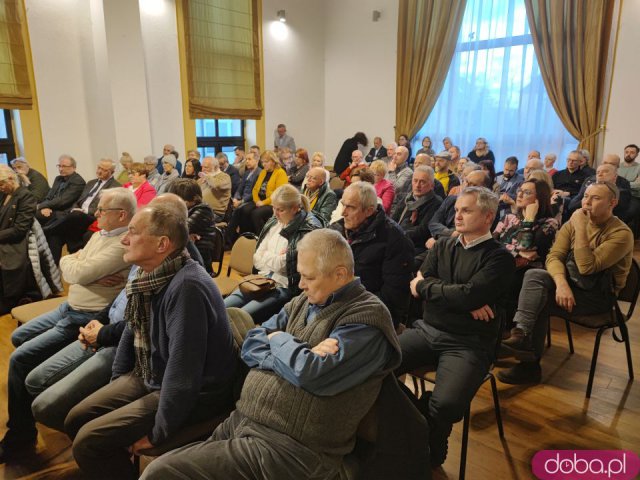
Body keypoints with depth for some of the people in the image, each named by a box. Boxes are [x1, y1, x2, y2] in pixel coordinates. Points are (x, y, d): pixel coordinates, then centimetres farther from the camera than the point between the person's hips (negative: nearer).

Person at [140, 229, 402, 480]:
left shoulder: (367, 317, -11)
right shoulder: (303, 302, 12)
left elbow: (313, 376, -23)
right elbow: (250, 346, 7)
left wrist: (279, 340, -6)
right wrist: (298, 354, -10)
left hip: (286, 447, -7)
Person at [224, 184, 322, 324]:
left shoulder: (309, 230, -12)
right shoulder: (273, 222, 10)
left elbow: (283, 265, -14)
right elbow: (257, 259, 8)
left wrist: (266, 257, 0)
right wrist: (276, 257, -7)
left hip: (285, 287, -7)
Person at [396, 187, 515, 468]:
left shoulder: (499, 257, -3)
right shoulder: (442, 247, 13)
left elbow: (470, 295, -18)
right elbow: (420, 283, -2)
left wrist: (425, 287, -4)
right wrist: (461, 299, -14)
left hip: (468, 343, -4)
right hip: (427, 330, 5)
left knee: (445, 404, -30)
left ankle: (428, 456, 3)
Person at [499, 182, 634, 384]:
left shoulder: (622, 234, -14)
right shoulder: (574, 222, 3)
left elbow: (586, 267, -25)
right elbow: (553, 257, -7)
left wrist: (581, 229, -24)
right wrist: (561, 283, -26)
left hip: (598, 295, -5)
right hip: (572, 283, 5)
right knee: (534, 275, -26)